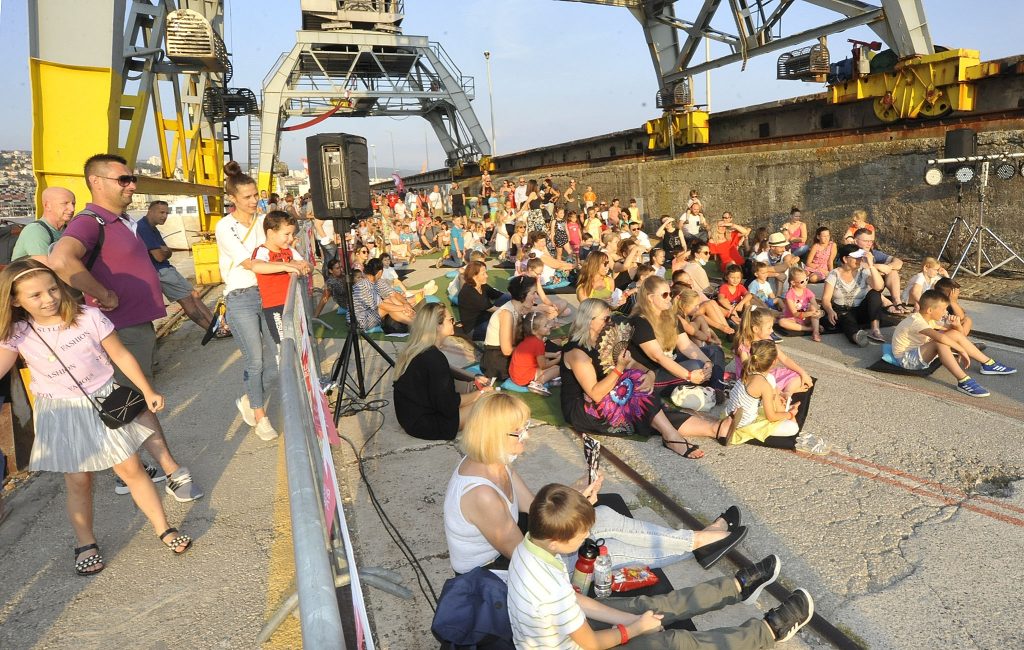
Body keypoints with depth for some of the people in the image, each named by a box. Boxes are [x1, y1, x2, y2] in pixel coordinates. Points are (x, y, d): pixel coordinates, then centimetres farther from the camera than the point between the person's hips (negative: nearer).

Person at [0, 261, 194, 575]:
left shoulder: (89, 317, -14)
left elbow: (121, 355, -6)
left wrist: (148, 391, -2)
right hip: (59, 414, 1)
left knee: (131, 469, 4)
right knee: (78, 481, 7)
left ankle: (164, 529, 15)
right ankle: (86, 545, 24)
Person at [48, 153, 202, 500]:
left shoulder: (122, 221, 13)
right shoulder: (90, 222, -17)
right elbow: (60, 262, -37)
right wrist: (105, 296, -25)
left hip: (138, 324, 9)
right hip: (123, 329, -9)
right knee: (139, 403, 0)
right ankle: (175, 474, 7)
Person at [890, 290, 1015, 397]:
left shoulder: (927, 318, 6)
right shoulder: (916, 321, -27)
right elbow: (939, 336, -40)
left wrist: (955, 325, -5)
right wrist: (962, 350, -35)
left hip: (919, 352, 10)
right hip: (906, 359, -10)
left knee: (955, 334, 1)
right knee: (941, 342, -34)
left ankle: (988, 364, 10)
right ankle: (963, 381, -36)